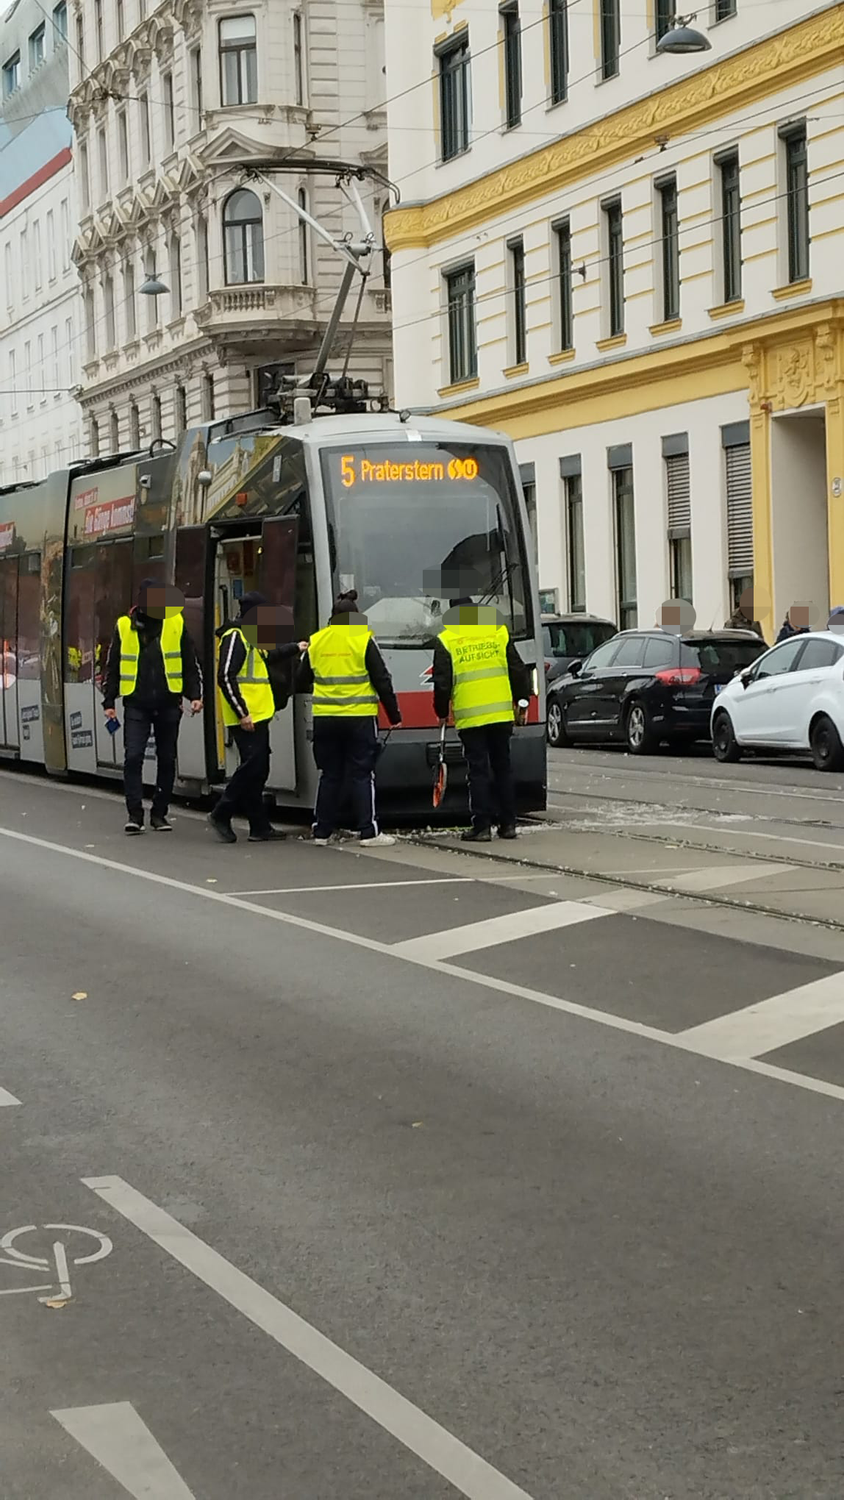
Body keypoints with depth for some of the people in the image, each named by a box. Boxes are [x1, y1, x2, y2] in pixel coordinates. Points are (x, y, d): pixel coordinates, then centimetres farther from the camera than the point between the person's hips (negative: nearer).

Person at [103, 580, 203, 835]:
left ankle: (159, 813, 16)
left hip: (168, 704, 1)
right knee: (133, 757, -11)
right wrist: (109, 701, 7)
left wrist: (194, 695, 1)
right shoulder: (124, 626, 4)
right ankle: (135, 813, -6)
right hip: (136, 705, -1)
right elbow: (112, 667, 11)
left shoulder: (176, 623, 5)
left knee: (167, 760, 6)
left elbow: (190, 664, 10)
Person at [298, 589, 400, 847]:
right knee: (361, 774, 0)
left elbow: (302, 682, 15)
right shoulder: (363, 640, -6)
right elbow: (382, 681, -5)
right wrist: (394, 715, 3)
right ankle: (368, 832, -4)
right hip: (359, 718, -3)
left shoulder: (316, 642, 5)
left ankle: (321, 831, 13)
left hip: (325, 719, 3)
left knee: (330, 775, 11)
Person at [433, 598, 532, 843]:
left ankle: (482, 826, -1)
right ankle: (507, 823, 15)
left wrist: (442, 712, 12)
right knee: (503, 768, 13)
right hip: (501, 714, 3)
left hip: (469, 717, -3)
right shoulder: (498, 632, 6)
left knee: (478, 771, 1)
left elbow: (442, 683, -2)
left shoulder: (445, 641, -2)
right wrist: (522, 699, 21)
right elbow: (518, 671, 9)